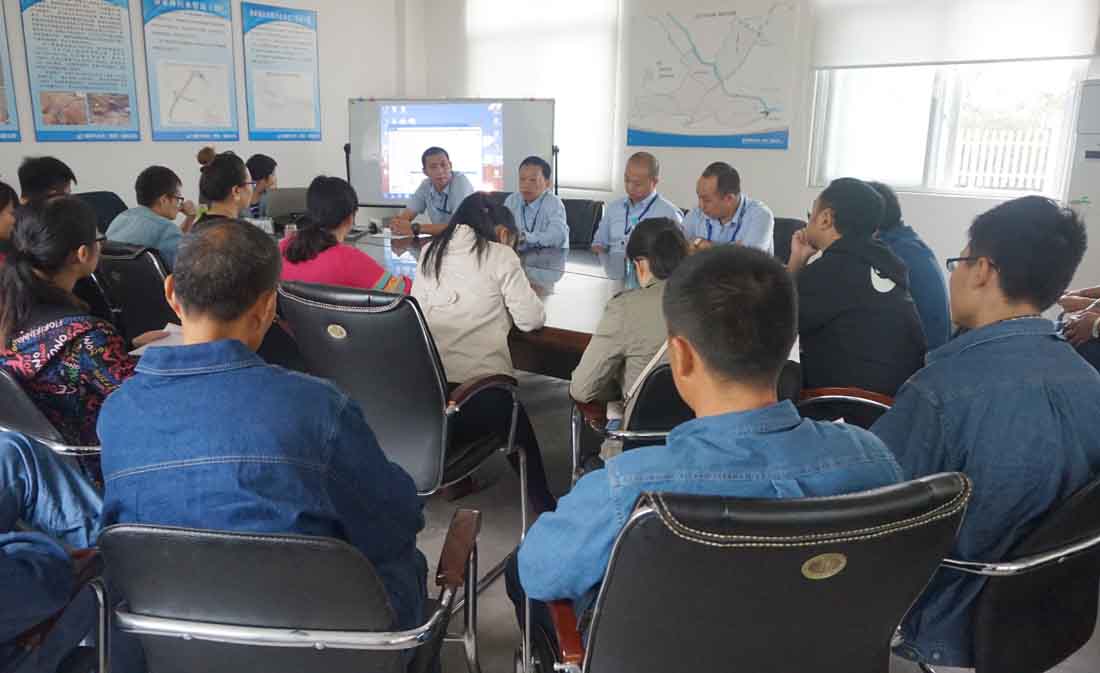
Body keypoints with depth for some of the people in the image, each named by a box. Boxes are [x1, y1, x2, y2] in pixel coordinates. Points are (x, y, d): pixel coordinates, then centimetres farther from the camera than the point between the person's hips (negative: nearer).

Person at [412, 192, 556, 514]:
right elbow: (531, 319, -3)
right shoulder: (499, 255, -2)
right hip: (478, 382, -5)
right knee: (519, 429, 22)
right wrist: (517, 295, 19)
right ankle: (543, 504, 32)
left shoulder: (430, 252, 12)